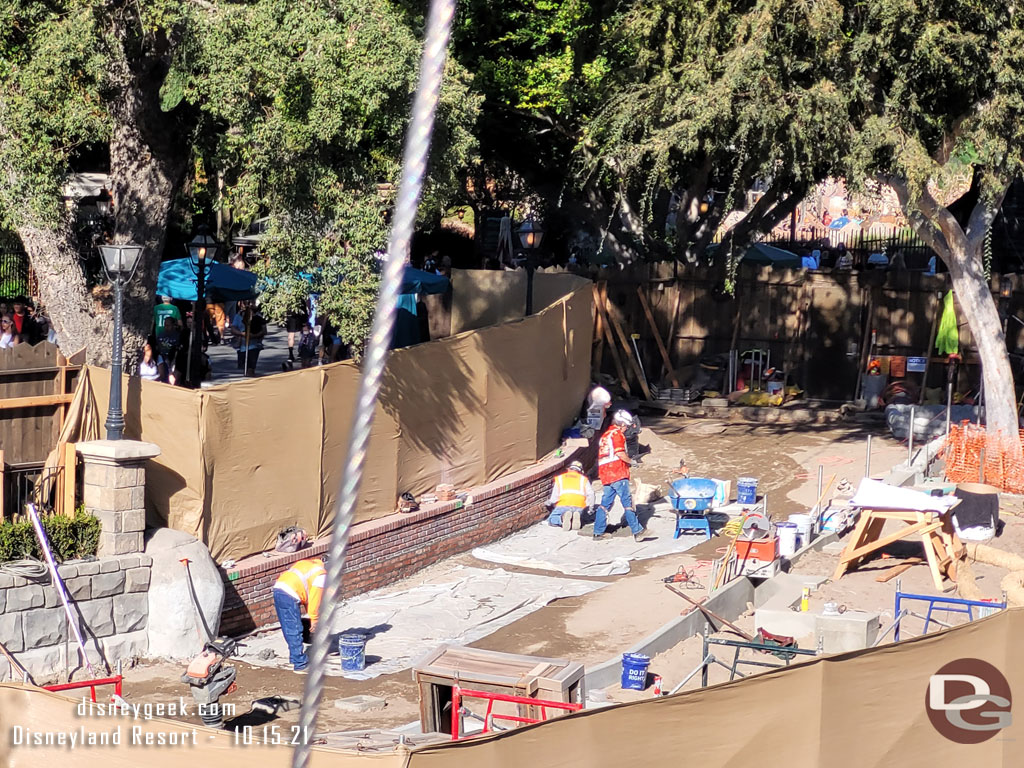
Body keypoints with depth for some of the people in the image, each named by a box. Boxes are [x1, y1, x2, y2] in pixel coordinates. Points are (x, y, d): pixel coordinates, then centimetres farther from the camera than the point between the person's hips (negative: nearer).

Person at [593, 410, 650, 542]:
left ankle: (598, 532, 11)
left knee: (605, 503, 11)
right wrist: (631, 461, -2)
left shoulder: (605, 434, 22)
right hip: (618, 474, -9)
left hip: (605, 475, 9)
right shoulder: (617, 434, -6)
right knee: (627, 501, -8)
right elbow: (620, 453, -17)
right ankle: (637, 531, -10)